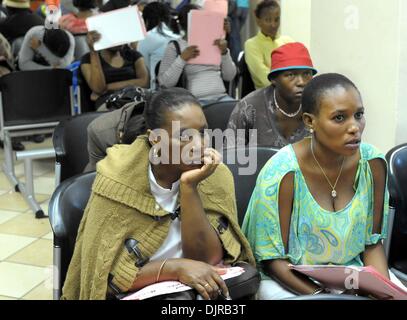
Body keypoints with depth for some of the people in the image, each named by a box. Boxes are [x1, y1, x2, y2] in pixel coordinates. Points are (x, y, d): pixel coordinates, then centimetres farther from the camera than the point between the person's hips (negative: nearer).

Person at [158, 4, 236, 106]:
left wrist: (225, 53, -4)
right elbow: (164, 83, -4)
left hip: (221, 97, 4)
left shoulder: (214, 42, 15)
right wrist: (182, 59, -13)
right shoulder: (174, 47, 4)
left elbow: (229, 76, 11)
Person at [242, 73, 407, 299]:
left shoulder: (372, 163, -8)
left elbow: (373, 243, 3)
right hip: (293, 278, -3)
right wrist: (320, 293, -24)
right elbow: (274, 259, -12)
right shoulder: (283, 172, -20)